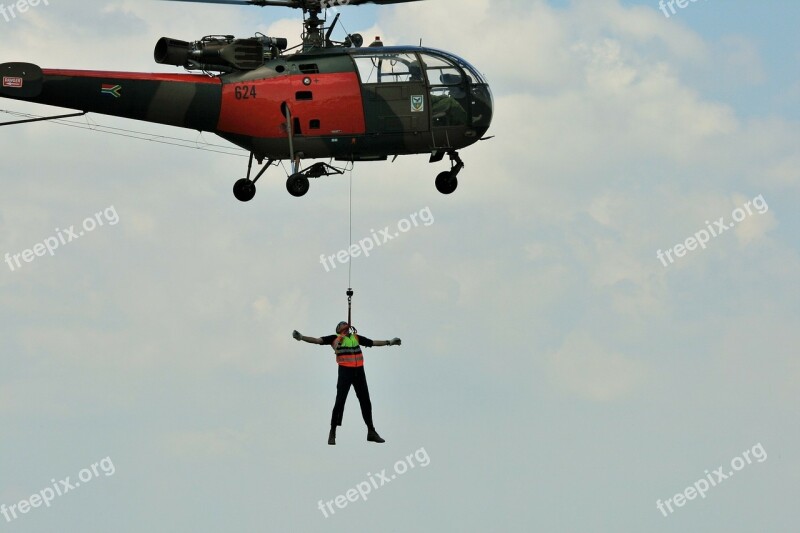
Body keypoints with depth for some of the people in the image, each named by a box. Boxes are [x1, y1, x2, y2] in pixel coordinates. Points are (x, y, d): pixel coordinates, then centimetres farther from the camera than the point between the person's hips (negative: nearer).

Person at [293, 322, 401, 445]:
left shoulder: (356, 337, 17)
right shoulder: (335, 338, 4)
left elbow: (373, 342, 29)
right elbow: (317, 340, -4)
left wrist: (389, 342, 35)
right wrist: (301, 337, -17)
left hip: (359, 371, 5)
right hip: (345, 371, -5)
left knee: (365, 402, 11)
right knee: (340, 401, -8)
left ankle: (371, 432, 22)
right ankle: (332, 433, -1)